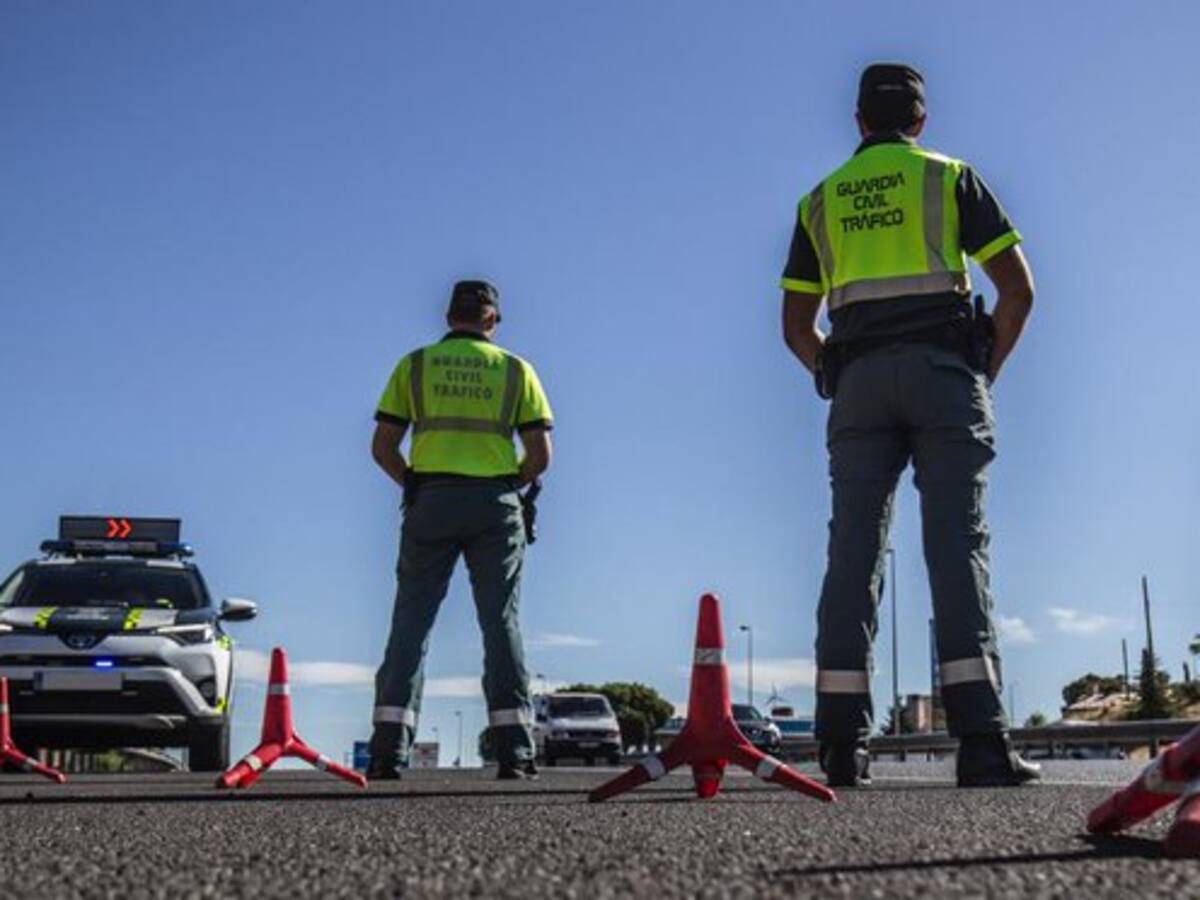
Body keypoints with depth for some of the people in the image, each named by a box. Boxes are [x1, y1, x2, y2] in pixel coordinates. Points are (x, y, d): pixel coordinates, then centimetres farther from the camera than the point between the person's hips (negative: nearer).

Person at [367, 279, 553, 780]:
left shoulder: (414, 365, 9)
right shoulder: (515, 370, 8)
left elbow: (383, 447, 3)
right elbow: (540, 454, 2)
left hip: (431, 500, 0)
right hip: (495, 505, 0)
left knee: (411, 622, 3)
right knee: (501, 624, 3)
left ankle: (389, 750, -2)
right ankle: (514, 752, 1)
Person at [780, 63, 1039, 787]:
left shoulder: (821, 200, 20)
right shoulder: (950, 177, 12)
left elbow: (796, 327, 18)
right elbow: (1018, 290, 3)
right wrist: (986, 373, 12)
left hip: (858, 380, 2)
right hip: (942, 369, -2)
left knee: (854, 551, -3)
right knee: (957, 544, -8)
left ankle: (844, 742, -9)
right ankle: (982, 739, -16)